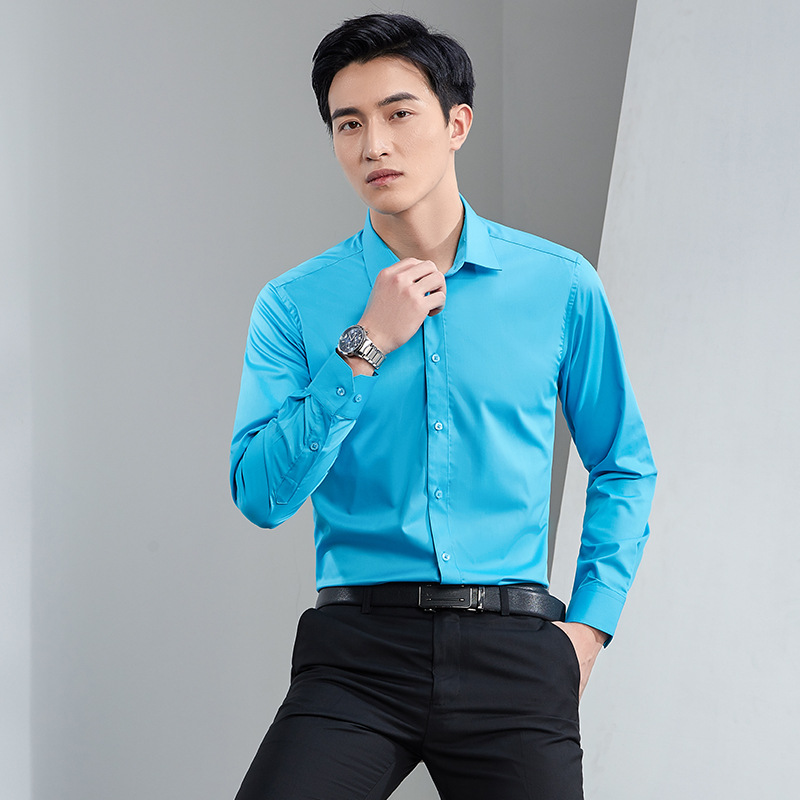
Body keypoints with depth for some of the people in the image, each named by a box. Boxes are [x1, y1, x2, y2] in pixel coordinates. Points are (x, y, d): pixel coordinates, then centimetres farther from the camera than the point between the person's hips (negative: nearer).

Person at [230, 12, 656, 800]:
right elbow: (260, 495, -6)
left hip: (514, 652, 1)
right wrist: (365, 348, -11)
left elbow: (624, 468, 15)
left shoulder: (560, 285, 6)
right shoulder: (293, 305, 3)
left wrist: (591, 620, 4)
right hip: (358, 650, -1)